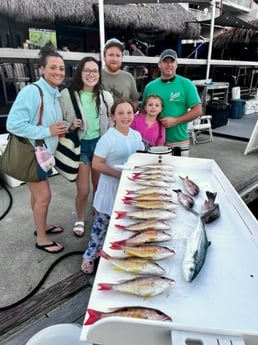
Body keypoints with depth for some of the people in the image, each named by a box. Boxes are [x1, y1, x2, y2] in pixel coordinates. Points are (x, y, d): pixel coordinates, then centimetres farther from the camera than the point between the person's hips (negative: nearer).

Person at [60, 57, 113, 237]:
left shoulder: (106, 96, 2)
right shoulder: (67, 94, -9)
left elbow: (111, 123, 7)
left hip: (100, 143, 3)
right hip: (80, 145, -3)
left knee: (100, 186, 15)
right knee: (84, 190, 1)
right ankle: (80, 220, 30)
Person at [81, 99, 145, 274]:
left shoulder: (136, 135, 0)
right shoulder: (107, 138, -19)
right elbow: (96, 164, -20)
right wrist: (119, 174, -24)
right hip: (111, 187, -6)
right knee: (102, 222, 6)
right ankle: (90, 255, 25)